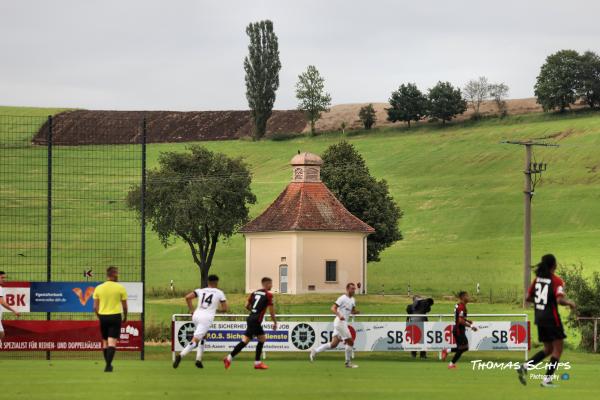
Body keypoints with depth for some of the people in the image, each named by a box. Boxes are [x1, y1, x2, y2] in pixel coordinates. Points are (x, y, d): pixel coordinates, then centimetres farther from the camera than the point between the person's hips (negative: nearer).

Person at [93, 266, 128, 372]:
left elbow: (95, 307, 3)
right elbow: (124, 305, 1)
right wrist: (125, 317, 17)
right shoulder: (120, 288, -4)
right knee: (112, 342, -6)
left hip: (103, 316, 3)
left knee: (105, 342, 15)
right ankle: (108, 365, -18)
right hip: (115, 316, -3)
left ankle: (108, 364, 22)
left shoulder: (98, 288, 2)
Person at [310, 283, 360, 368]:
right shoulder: (342, 298, -11)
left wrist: (357, 311, 3)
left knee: (334, 344, 6)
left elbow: (352, 311, 27)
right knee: (350, 342, -6)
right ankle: (348, 362, 4)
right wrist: (339, 315, -33)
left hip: (344, 323, 9)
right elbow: (333, 308, -16)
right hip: (340, 322, -9)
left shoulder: (352, 300, 16)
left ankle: (315, 351, 11)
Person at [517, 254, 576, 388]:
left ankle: (525, 367, 3)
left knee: (548, 349, 18)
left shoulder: (538, 278, 6)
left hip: (539, 317, 7)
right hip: (552, 318, -7)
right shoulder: (556, 281, -12)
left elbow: (528, 297, 8)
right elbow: (560, 300, -23)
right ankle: (547, 379, 0)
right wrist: (570, 303, -4)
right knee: (557, 349, 6)